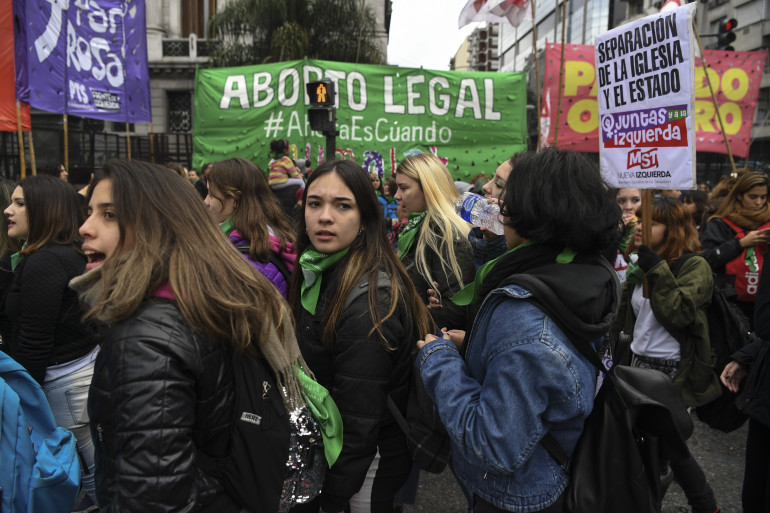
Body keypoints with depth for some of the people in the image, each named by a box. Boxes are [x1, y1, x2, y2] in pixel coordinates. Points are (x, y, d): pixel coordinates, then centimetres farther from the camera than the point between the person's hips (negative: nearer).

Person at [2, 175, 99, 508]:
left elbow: (34, 345, -19)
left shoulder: (42, 263, -19)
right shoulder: (71, 254, 8)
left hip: (65, 380, -9)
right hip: (87, 365, 9)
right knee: (96, 469, 20)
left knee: (92, 471, 6)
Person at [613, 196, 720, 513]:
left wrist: (655, 266, -25)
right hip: (639, 365, 7)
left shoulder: (695, 266, -11)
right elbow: (625, 317, 16)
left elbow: (677, 312, -26)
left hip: (673, 373, -6)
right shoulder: (640, 266, 8)